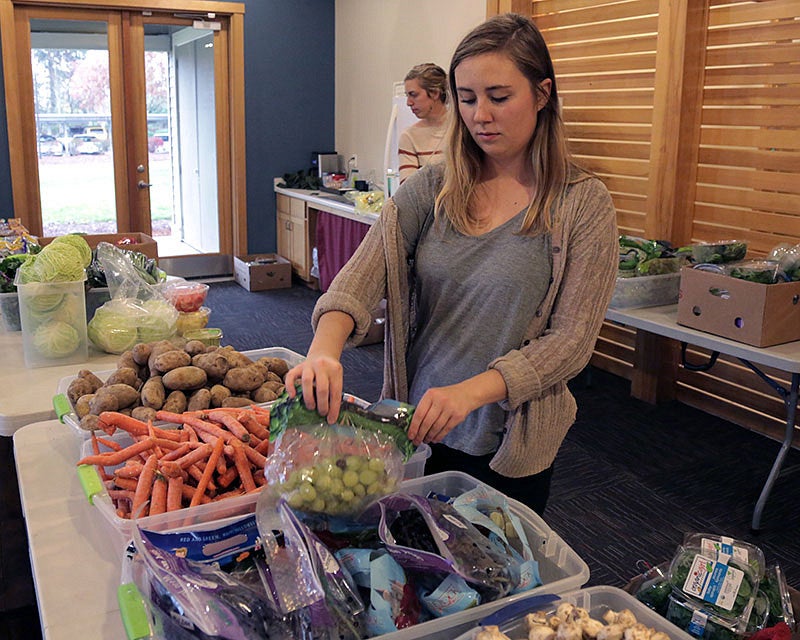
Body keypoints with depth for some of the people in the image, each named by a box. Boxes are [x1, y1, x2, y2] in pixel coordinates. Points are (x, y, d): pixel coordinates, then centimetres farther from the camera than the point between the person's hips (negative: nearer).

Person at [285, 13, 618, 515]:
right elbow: (363, 274, -14)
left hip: (511, 446, -2)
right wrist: (325, 348, -34)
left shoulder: (584, 203, -10)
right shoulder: (430, 189, -2)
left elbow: (572, 338, -14)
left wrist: (470, 391, -27)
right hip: (416, 426, 3)